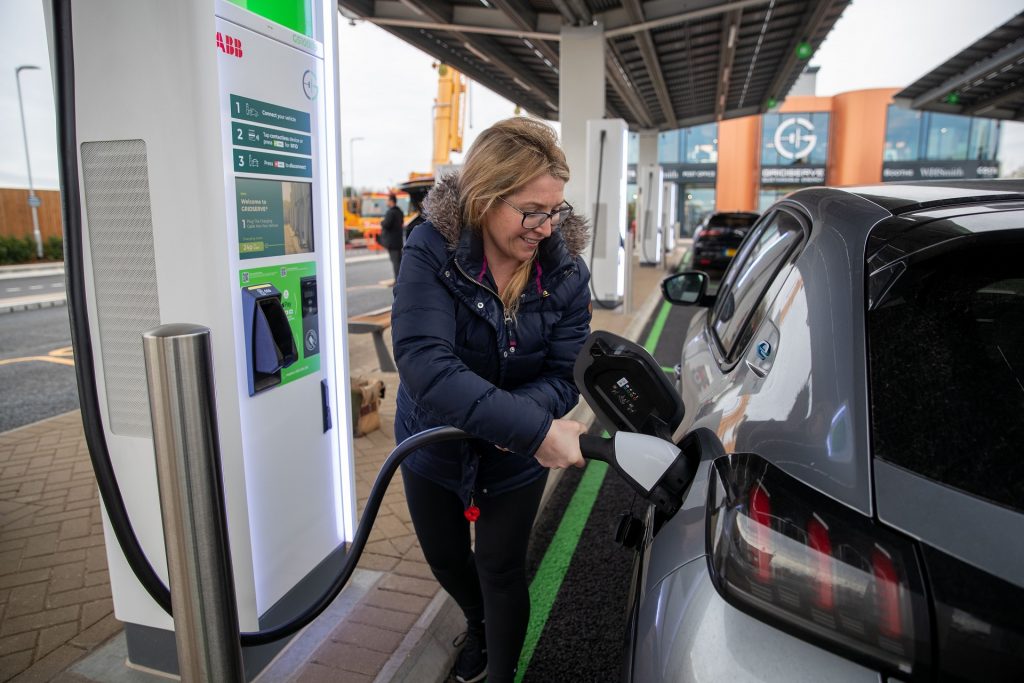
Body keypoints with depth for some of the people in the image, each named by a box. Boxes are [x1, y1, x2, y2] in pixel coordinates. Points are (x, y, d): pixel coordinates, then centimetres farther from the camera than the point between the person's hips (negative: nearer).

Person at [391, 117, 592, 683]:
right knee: (445, 558, 23)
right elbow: (425, 365, -37)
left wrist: (518, 421, -38)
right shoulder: (431, 253, -25)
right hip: (434, 446, 1)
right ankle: (478, 625, 58)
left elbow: (565, 375, -16)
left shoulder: (566, 273, -17)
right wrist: (534, 427, -44)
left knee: (501, 572, 13)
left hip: (517, 460, 0)